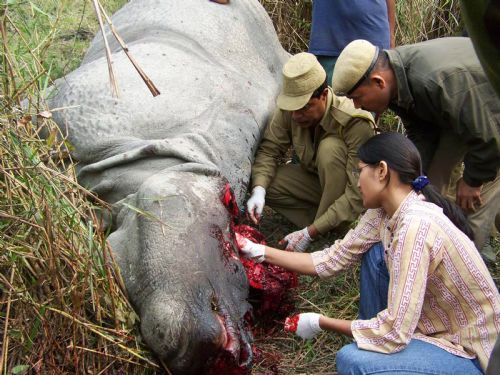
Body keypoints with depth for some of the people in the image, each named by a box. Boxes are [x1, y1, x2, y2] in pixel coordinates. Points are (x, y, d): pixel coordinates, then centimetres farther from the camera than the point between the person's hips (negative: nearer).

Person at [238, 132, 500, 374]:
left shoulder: (415, 226, -29)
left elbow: (394, 333, -28)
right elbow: (333, 260, 5)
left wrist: (320, 323, -15)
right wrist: (260, 252, 5)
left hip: (473, 353, -8)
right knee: (375, 254, 2)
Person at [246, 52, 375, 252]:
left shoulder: (356, 123, -34)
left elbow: (357, 195, -34)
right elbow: (269, 150, -10)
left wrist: (310, 233, -38)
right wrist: (258, 190, -32)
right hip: (316, 180, 5)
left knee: (330, 147, -35)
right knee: (264, 182, -20)